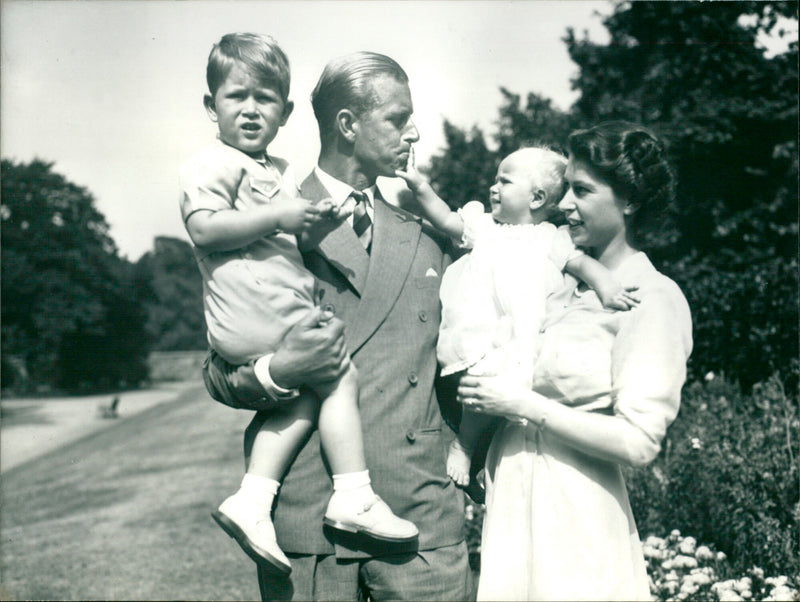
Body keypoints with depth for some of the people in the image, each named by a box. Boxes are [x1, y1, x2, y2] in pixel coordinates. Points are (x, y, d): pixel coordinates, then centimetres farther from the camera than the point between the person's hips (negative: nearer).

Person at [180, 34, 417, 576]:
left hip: (285, 312, 10)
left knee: (307, 394, 6)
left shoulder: (279, 171, 24)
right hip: (257, 316, -10)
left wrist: (318, 219, 14)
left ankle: (251, 501, 6)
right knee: (341, 376, -8)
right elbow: (205, 228, -20)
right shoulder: (214, 163, -6)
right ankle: (354, 499, -2)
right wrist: (279, 217, -20)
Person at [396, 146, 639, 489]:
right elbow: (446, 220, 13)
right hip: (480, 337, 0)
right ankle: (463, 444, 1)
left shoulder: (549, 238, 15)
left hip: (522, 341, 0)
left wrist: (606, 287, -6)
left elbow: (581, 262, 10)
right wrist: (420, 187, 3)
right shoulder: (484, 227, 20)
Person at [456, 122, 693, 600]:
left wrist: (524, 405, -17)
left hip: (575, 520, -6)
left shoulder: (653, 299, -11)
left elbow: (637, 442, -18)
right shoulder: (565, 277, 8)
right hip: (513, 496, 6)